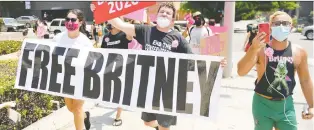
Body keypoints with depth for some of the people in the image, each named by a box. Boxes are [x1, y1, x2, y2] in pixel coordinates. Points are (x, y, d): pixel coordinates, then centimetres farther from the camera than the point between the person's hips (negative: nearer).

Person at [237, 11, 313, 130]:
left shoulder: (299, 52, -3)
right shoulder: (261, 49, -13)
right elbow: (241, 72, -24)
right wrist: (253, 48, -36)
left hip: (286, 105, 2)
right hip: (263, 103, -2)